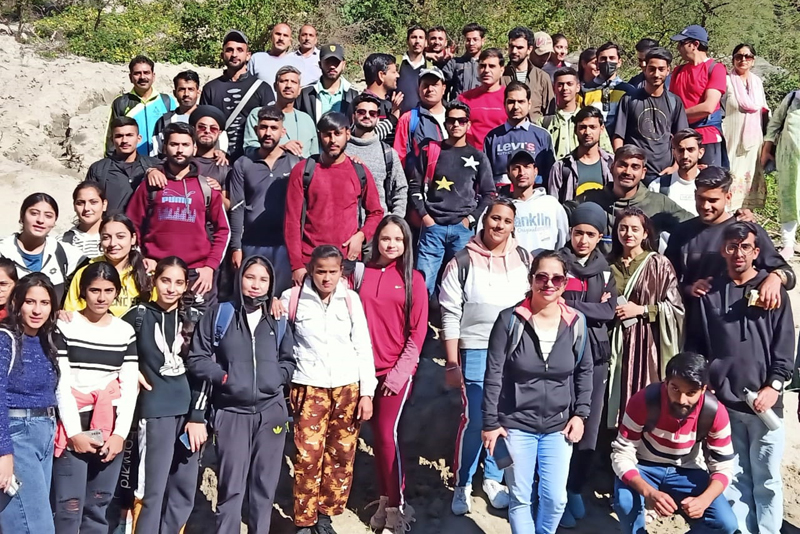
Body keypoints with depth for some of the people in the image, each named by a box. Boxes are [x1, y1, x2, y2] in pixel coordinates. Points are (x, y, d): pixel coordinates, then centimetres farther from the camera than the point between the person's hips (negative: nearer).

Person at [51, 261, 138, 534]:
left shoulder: (126, 332, 9)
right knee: (69, 506, -5)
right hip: (72, 427, -3)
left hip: (111, 429, 3)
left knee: (98, 505, 8)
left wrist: (120, 433, -6)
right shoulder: (65, 327, 0)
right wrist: (74, 432, -11)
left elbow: (130, 386, 4)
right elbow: (61, 383, -5)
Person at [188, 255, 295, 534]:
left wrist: (276, 378, -2)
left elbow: (290, 360, 16)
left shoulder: (278, 320, 9)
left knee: (265, 485, 10)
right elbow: (197, 358, 0)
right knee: (232, 486, 0)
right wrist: (224, 377, -11)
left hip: (271, 410, 3)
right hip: (232, 412, -2)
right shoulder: (219, 313, 1)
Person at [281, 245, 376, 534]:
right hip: (309, 388, -2)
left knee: (341, 455, 6)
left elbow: (363, 347, 4)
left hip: (348, 388, 2)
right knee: (308, 456, -6)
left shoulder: (351, 299, 2)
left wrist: (367, 392, 1)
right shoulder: (292, 298, -2)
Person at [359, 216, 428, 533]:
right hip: (368, 367, 3)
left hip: (398, 369, -2)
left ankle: (396, 507, 7)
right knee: (377, 434, 9)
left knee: (388, 434, -6)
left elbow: (418, 331, -3)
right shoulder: (363, 272, 4)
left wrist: (400, 372, -8)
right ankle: (386, 499, 23)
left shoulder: (413, 279, -1)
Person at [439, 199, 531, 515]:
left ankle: (493, 479, 26)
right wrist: (451, 363, -7)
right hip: (477, 351, -3)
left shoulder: (524, 259, 5)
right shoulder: (462, 262, -4)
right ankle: (462, 485, 13)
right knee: (474, 419, -4)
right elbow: (450, 315, -4)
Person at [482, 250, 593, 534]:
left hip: (558, 426, 2)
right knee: (520, 497, 6)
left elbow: (584, 373, 9)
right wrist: (490, 422, -8)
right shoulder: (510, 319, -10)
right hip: (516, 424, -2)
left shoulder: (577, 323, -3)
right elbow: (493, 375, -7)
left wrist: (580, 414, 2)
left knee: (555, 498, 5)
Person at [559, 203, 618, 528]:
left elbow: (610, 312, 0)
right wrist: (593, 309, -11)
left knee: (589, 426, 9)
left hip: (594, 355, 4)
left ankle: (576, 489, 25)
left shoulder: (604, 270, 12)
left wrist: (574, 308, -13)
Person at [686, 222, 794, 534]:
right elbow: (694, 345, 10)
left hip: (764, 403, -1)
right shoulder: (709, 293, 7)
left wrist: (774, 386, -9)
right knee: (735, 478, 9)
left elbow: (785, 348, 0)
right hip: (723, 403, 2)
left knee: (766, 479, 5)